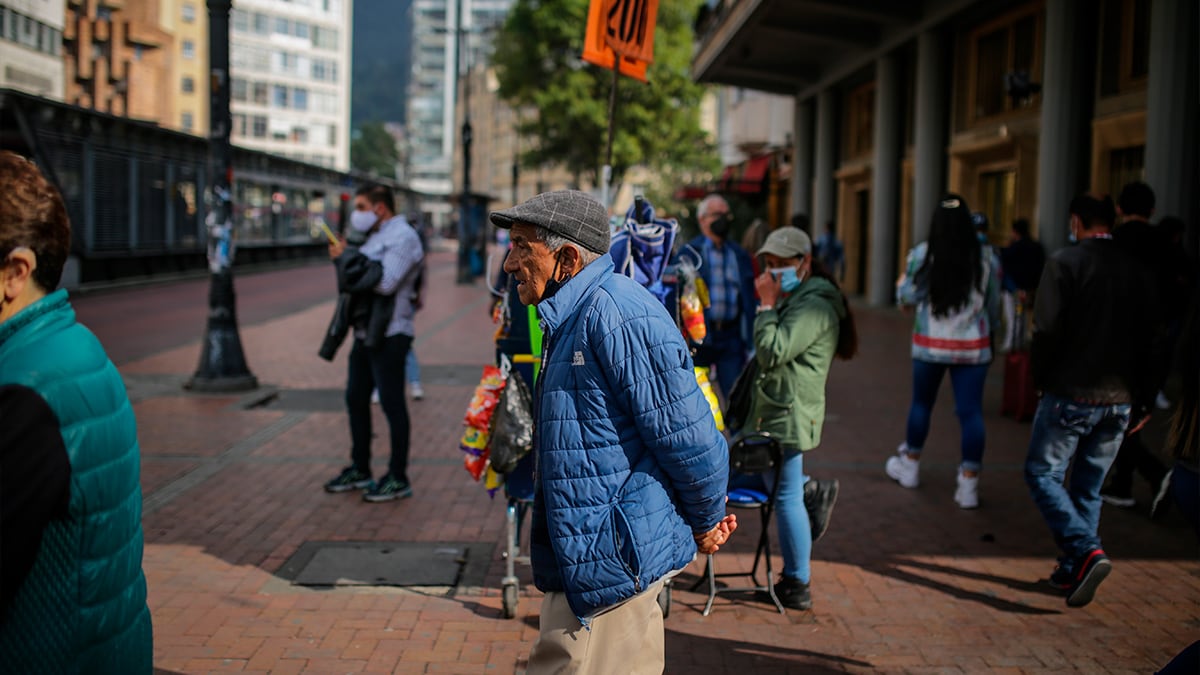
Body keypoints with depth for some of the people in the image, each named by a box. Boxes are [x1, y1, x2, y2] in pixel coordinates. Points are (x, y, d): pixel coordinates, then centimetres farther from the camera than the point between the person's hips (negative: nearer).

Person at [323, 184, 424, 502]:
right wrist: (343, 258, 1)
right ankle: (359, 469, 27)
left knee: (392, 403, -4)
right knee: (356, 399, 15)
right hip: (366, 332, 10)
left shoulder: (403, 237, -13)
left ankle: (398, 479, 4)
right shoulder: (376, 237, 18)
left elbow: (385, 282, -25)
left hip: (389, 335, -10)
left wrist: (348, 257, -17)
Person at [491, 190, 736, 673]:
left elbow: (684, 430, -21)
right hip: (583, 556, 10)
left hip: (613, 557, -10)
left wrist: (706, 523, -6)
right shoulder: (572, 318, 15)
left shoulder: (614, 312, -20)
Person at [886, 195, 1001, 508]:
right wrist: (989, 329, 21)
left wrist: (901, 281, 12)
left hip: (930, 344, 0)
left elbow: (907, 296, -9)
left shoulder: (923, 254, -9)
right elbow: (994, 304, 5)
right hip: (973, 345, 0)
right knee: (971, 412, 1)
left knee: (921, 403, 17)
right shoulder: (986, 257, -2)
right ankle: (969, 483, -1)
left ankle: (910, 465, 33)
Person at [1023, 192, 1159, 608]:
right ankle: (1073, 571, 19)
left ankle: (1086, 551, -13)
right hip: (1119, 400, 5)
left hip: (1070, 393, -5)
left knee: (1042, 472, 6)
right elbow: (1151, 338, 8)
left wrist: (1040, 377, 0)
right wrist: (1140, 401, 14)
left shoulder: (1065, 262, -10)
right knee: (1088, 487, 15)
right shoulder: (1137, 271, 7)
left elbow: (1047, 330, -16)